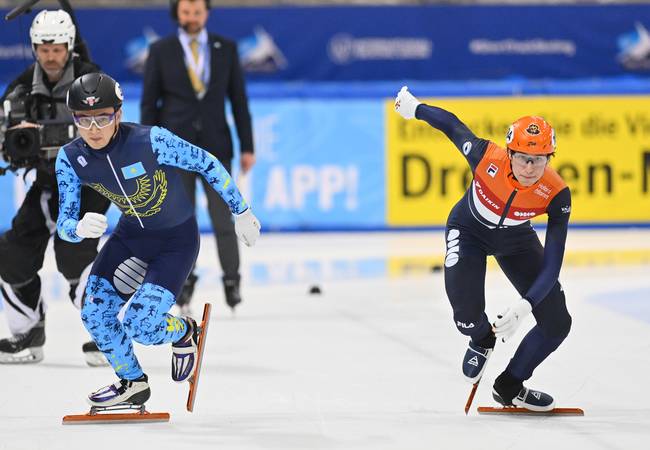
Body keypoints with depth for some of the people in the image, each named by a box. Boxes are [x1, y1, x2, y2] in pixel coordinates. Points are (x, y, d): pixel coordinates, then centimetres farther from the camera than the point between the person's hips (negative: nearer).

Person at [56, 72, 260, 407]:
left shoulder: (151, 141, -30)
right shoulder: (70, 159, -15)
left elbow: (208, 165, -16)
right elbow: (64, 225, -11)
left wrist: (241, 213, -6)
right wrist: (79, 228, -37)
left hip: (176, 241, -5)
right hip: (130, 235, 5)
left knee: (137, 326, -16)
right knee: (94, 315, -5)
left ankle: (183, 333, 21)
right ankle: (132, 382, 22)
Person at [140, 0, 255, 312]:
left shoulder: (226, 49, 6)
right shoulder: (161, 51, 2)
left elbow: (238, 99, 8)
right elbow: (149, 102, 3)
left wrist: (247, 146, 4)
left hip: (215, 146, 0)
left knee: (224, 219, -4)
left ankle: (232, 279, 6)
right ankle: (184, 279, 15)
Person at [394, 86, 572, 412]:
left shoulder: (556, 194, -33)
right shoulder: (486, 156, -36)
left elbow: (552, 263, -33)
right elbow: (451, 124, -16)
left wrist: (525, 305, -46)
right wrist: (414, 107, 3)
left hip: (515, 239, 2)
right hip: (469, 230, -2)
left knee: (557, 323, -4)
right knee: (466, 313, -23)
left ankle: (510, 387, 21)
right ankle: (482, 340, 18)